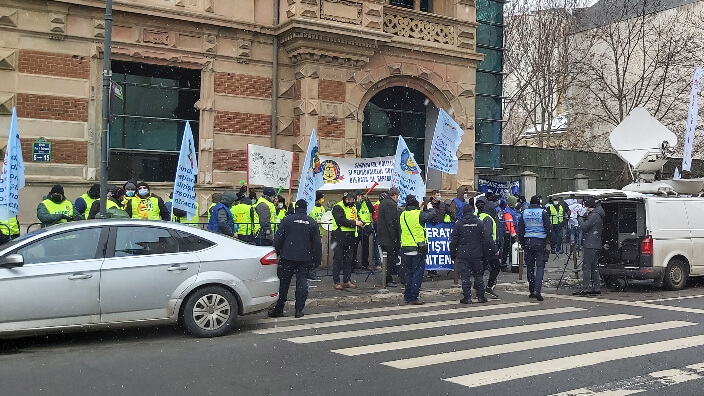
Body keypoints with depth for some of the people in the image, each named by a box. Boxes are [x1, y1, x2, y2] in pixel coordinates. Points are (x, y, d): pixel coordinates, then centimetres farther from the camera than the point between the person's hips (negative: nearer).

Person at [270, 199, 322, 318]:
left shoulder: (287, 220, -1)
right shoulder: (312, 222, 5)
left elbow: (278, 239, -3)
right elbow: (317, 243, 7)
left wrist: (276, 254, 6)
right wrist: (317, 260, 12)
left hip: (287, 257, -1)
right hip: (305, 258, 1)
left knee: (283, 283, 5)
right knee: (302, 282, 6)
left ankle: (278, 309, 7)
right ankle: (299, 309, 3)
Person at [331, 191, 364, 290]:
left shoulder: (353, 207, 16)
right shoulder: (338, 207, -9)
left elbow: (356, 218, 28)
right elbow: (341, 220, -21)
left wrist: (360, 223, 6)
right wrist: (354, 223, -22)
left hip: (350, 238, 7)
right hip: (339, 237, -7)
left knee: (348, 260, 11)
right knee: (338, 260, -3)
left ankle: (347, 281, 18)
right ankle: (336, 282, 2)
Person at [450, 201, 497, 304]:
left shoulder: (458, 224, -2)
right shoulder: (479, 223, 3)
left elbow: (453, 241, 1)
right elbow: (486, 239, 2)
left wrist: (452, 254, 8)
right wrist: (493, 248, 11)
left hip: (463, 254, -2)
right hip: (477, 254, 2)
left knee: (465, 276, 0)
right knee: (478, 275, 10)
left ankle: (467, 297, -2)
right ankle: (481, 296, 11)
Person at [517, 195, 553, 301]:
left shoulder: (524, 213, 5)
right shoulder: (543, 213, -5)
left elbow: (520, 230, 8)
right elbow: (549, 228, -7)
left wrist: (522, 243, 16)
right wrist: (548, 241, 7)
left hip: (528, 242, 3)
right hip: (540, 242, -3)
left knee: (530, 267, 11)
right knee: (540, 266, -1)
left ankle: (532, 291, 15)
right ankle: (537, 290, -15)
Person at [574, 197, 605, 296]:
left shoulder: (594, 216, -15)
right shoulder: (597, 215, 17)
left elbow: (584, 226, -20)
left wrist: (580, 218, -3)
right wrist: (584, 218, 8)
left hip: (591, 245, -10)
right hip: (596, 245, 10)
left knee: (586, 267, -9)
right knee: (594, 267, 13)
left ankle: (585, 288, -10)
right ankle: (596, 288, 15)